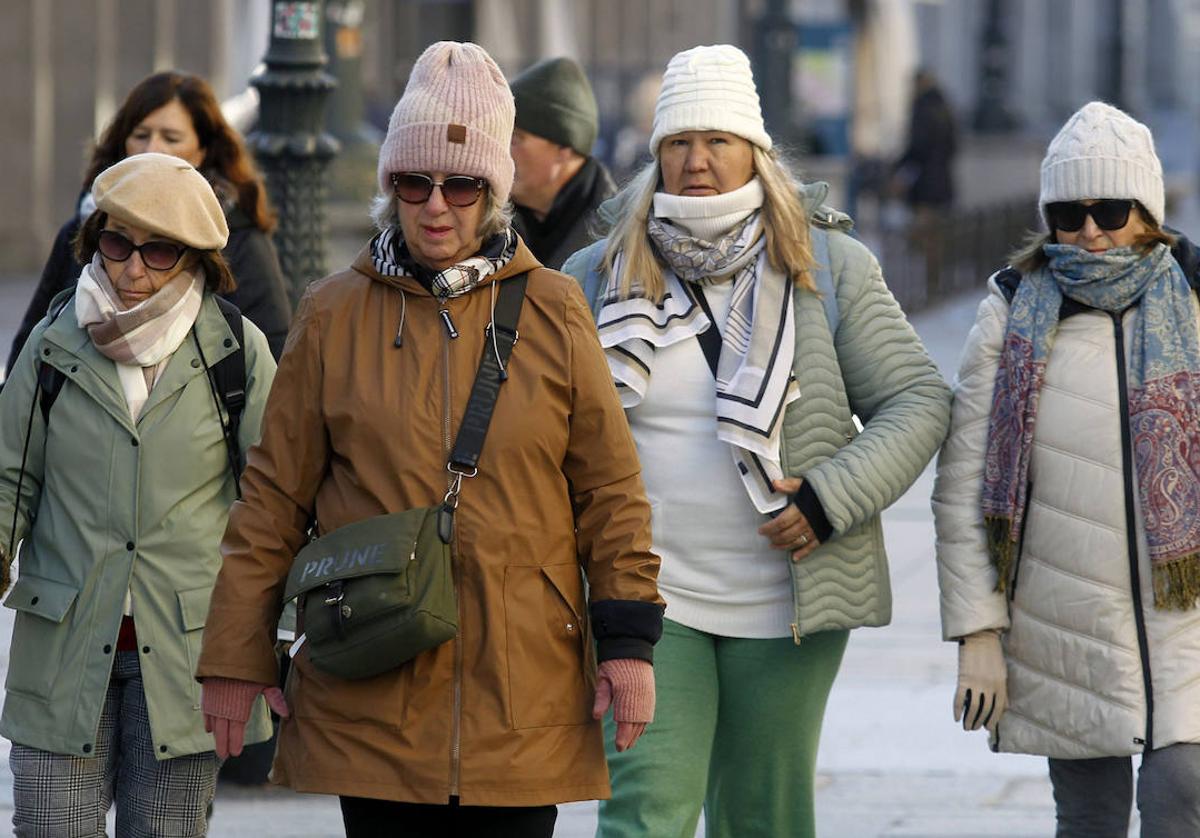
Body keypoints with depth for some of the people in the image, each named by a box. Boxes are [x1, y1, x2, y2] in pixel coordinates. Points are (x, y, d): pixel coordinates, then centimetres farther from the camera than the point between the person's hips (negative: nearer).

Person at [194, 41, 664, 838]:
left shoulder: (552, 310, 5)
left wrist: (628, 639, 2)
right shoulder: (335, 315, 5)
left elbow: (610, 486, 7)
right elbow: (276, 496, 7)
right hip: (373, 700, 0)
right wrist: (236, 658, 6)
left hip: (520, 694, 0)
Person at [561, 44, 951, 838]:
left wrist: (831, 498, -13)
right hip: (648, 598, 0)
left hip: (783, 606, 0)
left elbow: (918, 400, 0)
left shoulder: (828, 268, 1)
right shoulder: (601, 278, 5)